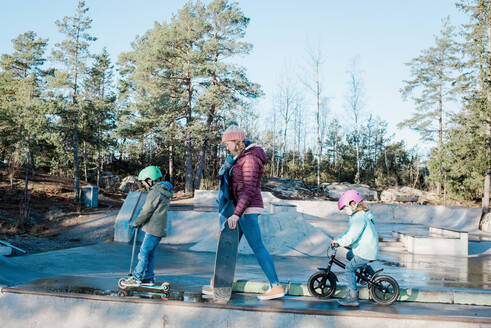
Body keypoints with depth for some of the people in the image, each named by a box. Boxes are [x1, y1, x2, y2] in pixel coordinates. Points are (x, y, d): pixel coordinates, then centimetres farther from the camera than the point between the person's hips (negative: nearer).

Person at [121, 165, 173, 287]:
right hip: (159, 229, 10)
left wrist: (136, 223, 0)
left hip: (153, 229, -10)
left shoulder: (156, 191, -16)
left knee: (144, 253, -5)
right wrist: (141, 222, 15)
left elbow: (147, 211, -14)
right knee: (150, 253, 15)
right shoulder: (164, 191, 15)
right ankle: (149, 278, 20)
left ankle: (136, 278, 0)